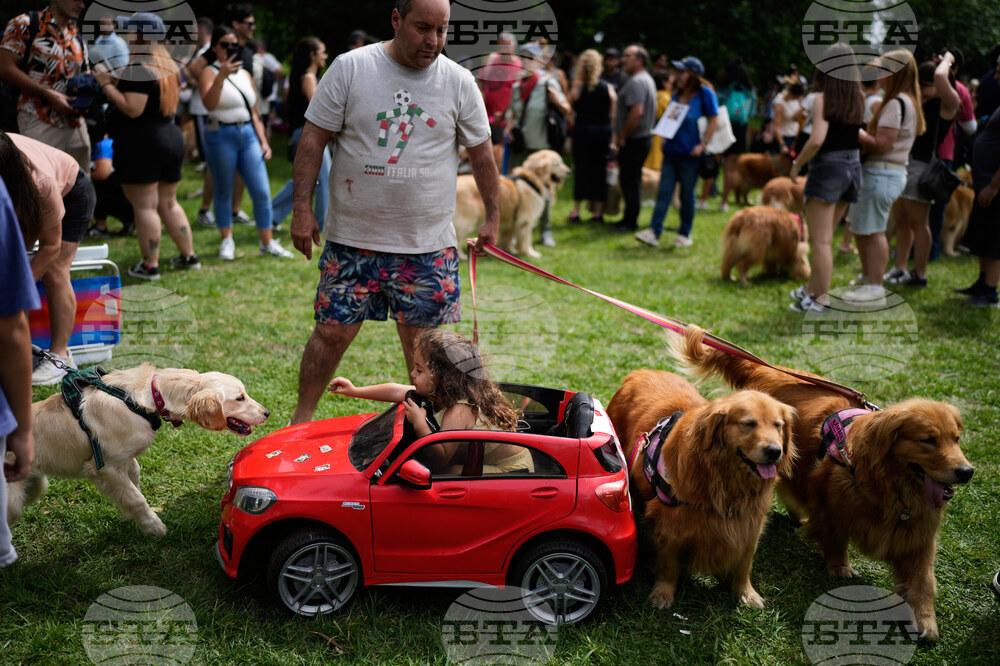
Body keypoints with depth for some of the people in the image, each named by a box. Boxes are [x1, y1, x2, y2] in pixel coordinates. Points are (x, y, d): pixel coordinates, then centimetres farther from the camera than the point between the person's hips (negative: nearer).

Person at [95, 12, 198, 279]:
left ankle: (150, 265, 2)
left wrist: (106, 84, -14)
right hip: (172, 138, 9)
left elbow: (133, 108, -22)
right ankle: (189, 255, 21)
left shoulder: (138, 68, -16)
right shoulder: (171, 66, 13)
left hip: (141, 144, -9)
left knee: (144, 207, -2)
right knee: (168, 204, 18)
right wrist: (117, 83, 22)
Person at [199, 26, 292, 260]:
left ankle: (268, 243, 5)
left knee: (262, 192, -2)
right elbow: (209, 104, -22)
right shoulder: (210, 72, -3)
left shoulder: (245, 75, 14)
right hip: (221, 136, -4)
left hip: (248, 135, 5)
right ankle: (227, 242, 18)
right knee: (224, 193, 4)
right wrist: (221, 76, -34)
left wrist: (263, 141, 10)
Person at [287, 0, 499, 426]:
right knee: (332, 331, 3)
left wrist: (493, 216, 11)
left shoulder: (459, 82, 2)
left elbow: (481, 153, 10)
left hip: (427, 244, 1)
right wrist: (302, 207, -5)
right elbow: (313, 139, -1)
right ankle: (301, 421, 20)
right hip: (352, 237, -1)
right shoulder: (350, 68, -2)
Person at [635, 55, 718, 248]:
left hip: (690, 155, -6)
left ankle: (685, 234, 15)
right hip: (671, 151, 6)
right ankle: (654, 232, -3)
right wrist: (665, 137, 9)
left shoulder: (705, 93, -7)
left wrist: (702, 145, -14)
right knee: (663, 192, -1)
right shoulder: (677, 94, 12)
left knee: (687, 196, 4)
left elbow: (714, 121, -8)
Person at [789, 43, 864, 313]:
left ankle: (821, 300, 3)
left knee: (821, 240, 0)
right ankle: (812, 290, 29)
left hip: (827, 169, -7)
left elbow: (817, 139, -23)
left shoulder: (823, 99, -14)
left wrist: (797, 164, -10)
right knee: (824, 237, 18)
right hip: (853, 168, 7)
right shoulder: (859, 99, 3)